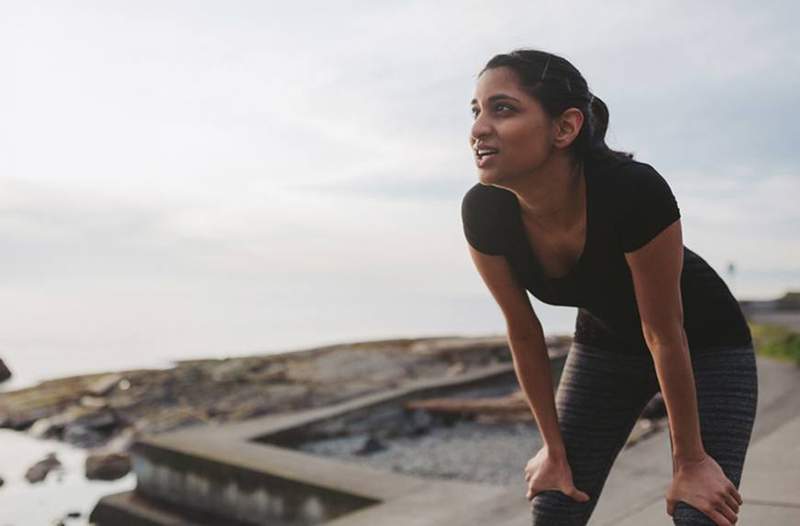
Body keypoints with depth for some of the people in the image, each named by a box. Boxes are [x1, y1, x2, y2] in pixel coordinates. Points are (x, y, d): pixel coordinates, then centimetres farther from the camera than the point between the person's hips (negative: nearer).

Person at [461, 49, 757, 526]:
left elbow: (665, 335, -26)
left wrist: (689, 462, -15)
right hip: (603, 347, 4)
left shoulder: (633, 192, -37)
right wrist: (555, 449, -5)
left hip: (706, 349, -3)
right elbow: (523, 334, -12)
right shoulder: (483, 213, -25)